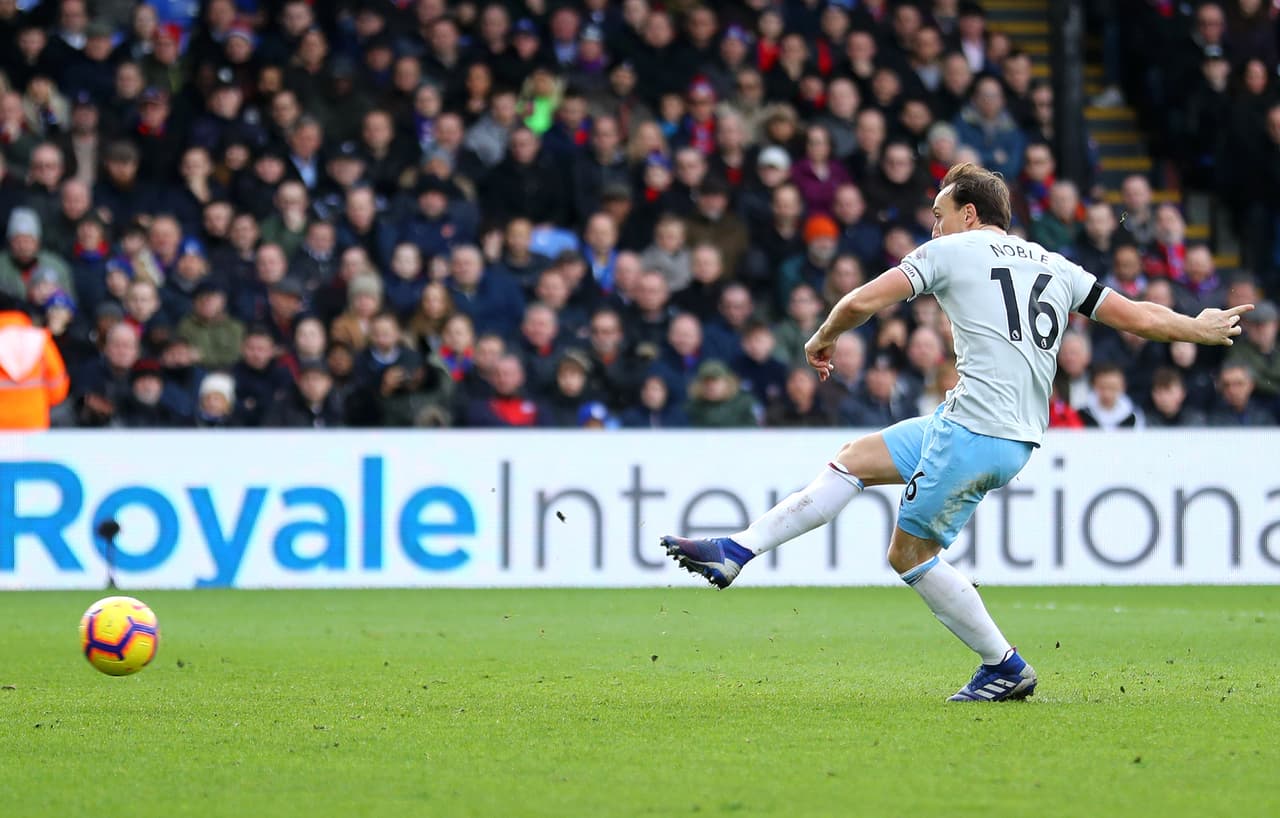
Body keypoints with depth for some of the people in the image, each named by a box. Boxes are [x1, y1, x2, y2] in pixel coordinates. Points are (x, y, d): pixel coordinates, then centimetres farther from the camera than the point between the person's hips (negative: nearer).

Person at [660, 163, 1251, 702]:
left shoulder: (952, 251, 1)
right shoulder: (1054, 268, 17)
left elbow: (862, 302, -5)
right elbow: (1140, 317, 13)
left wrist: (823, 340, 16)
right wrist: (1201, 329, 31)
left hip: (974, 430, -8)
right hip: (1020, 435, 8)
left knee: (910, 554, 4)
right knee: (854, 458, 14)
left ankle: (1004, 667, 10)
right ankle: (736, 552, 10)